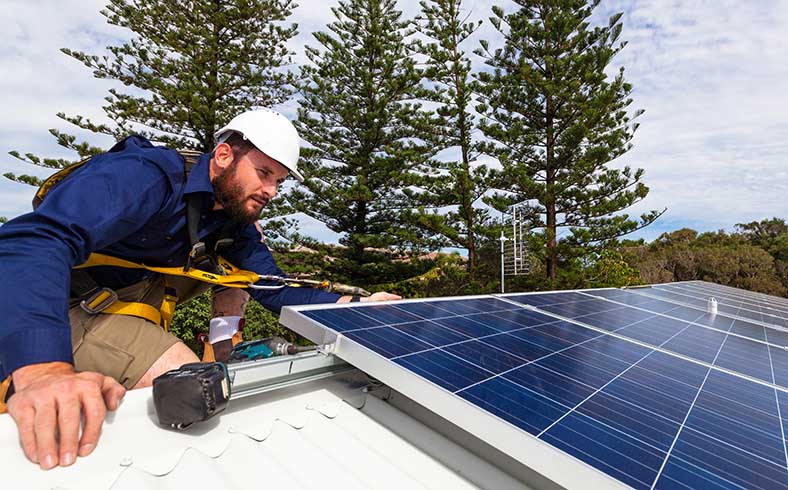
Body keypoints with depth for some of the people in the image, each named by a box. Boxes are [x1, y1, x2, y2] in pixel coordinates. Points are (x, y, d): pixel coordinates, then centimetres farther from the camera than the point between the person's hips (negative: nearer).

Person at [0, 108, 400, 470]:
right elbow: (35, 241, -41)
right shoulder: (147, 175, -28)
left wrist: (356, 305, -19)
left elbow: (275, 289, -6)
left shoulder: (235, 218, -4)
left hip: (135, 287, 8)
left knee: (241, 269, -1)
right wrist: (43, 371, -55)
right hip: (58, 305, -7)